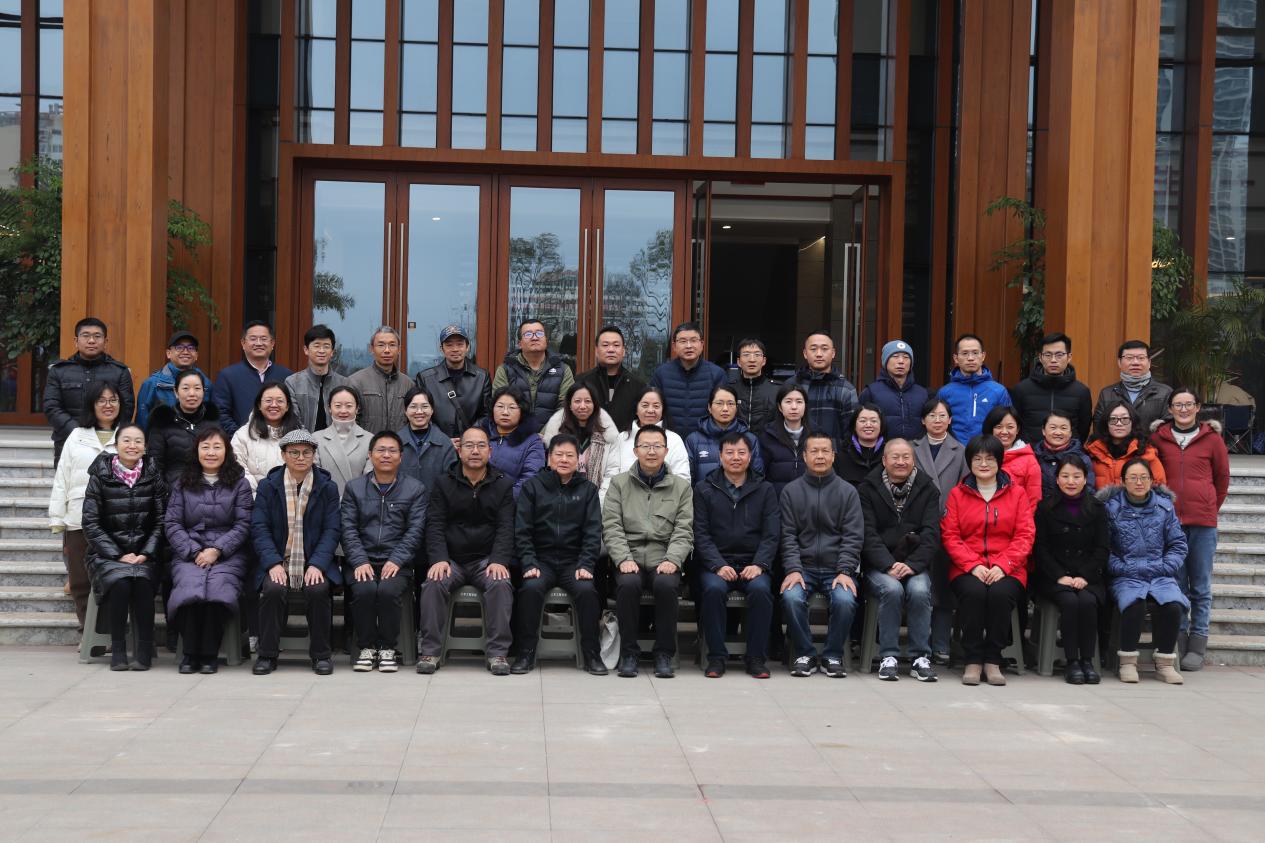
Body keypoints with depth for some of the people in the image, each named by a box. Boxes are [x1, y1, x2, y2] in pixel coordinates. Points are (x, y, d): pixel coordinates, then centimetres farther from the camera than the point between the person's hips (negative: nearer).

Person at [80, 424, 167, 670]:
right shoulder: (100, 476, 2)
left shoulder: (153, 476, 6)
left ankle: (144, 651, -21)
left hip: (143, 555, 1)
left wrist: (146, 554, -10)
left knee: (142, 582, -31)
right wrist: (118, 556, -10)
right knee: (120, 583, -31)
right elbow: (91, 523, -1)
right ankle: (117, 651, -19)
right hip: (107, 554, -1)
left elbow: (161, 521, 4)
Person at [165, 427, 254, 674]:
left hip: (228, 554, -1)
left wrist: (217, 550, -11)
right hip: (188, 553, 1)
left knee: (217, 587, -32)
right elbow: (171, 523, 8)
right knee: (191, 588, -31)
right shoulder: (183, 484, 16)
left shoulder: (239, 483, 11)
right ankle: (190, 653, -16)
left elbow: (243, 524, 2)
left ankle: (209, 654, -18)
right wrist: (194, 552, -7)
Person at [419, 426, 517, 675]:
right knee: (433, 584, -29)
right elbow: (435, 526, 1)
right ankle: (430, 651, -20)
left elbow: (506, 528, 0)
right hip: (451, 559, 1)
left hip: (487, 559, 0)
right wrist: (439, 559, -16)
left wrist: (499, 561, -17)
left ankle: (498, 653, -24)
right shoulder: (444, 484, 9)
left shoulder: (503, 485, 8)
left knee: (501, 585, -31)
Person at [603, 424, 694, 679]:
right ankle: (628, 653, -16)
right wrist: (624, 559, -12)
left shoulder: (681, 487, 14)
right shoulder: (619, 483, 14)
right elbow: (611, 527, 4)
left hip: (664, 560, 0)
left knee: (667, 585, -33)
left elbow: (684, 531, 6)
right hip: (629, 559, 0)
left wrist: (672, 560, -12)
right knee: (628, 584, -33)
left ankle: (664, 655, -17)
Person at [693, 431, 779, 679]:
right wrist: (718, 566, -14)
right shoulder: (704, 489, 10)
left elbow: (772, 534, 6)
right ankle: (716, 656, -19)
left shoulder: (765, 490, 13)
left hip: (752, 564, 1)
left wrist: (759, 565, -11)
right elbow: (700, 534, 1)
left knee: (760, 589, -31)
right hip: (716, 563, -1)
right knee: (714, 589, -32)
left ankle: (756, 658, -17)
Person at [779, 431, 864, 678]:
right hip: (802, 566, 0)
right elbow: (788, 535, 3)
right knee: (791, 597, -29)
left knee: (845, 600, -30)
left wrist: (844, 571, -12)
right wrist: (793, 569, -12)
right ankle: (804, 655, -9)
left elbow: (853, 536, 1)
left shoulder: (848, 491, 8)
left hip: (837, 568, 0)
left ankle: (833, 656, -8)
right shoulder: (791, 491, 9)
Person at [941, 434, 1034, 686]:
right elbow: (950, 536, 4)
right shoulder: (958, 494, 11)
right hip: (967, 569, 0)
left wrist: (1003, 566, -12)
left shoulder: (1017, 493, 11)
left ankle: (992, 660, -17)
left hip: (1007, 570, 0)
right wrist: (973, 565, -11)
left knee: (1001, 593, -33)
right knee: (974, 592, -33)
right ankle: (972, 660, -20)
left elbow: (1025, 535, 3)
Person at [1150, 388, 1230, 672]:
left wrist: (1211, 508, 13)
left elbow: (1222, 477, 14)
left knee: (1201, 586, 3)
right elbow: (1151, 475, 14)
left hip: (1203, 522, -1)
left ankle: (1197, 645, 8)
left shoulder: (1212, 438, 4)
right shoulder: (1158, 438, 6)